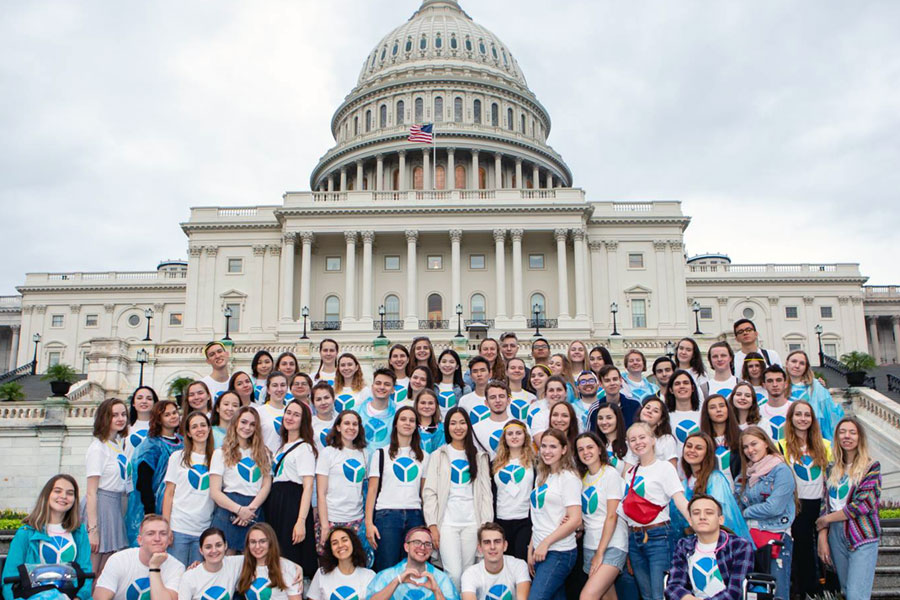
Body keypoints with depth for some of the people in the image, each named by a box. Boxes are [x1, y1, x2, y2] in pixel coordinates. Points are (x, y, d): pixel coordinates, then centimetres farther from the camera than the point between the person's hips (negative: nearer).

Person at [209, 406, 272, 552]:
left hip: (255, 514, 3)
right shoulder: (221, 453, 7)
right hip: (228, 510, -3)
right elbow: (215, 492, -2)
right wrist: (240, 510, -14)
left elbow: (266, 486, 6)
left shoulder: (263, 453, 17)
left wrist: (251, 508, -10)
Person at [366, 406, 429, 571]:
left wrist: (429, 523, 5)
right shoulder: (381, 454, 8)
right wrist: (369, 523, -6)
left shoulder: (423, 457, 16)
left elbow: (425, 493, 15)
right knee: (386, 570, -6)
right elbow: (372, 490, 3)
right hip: (387, 515, -2)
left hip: (414, 517, 3)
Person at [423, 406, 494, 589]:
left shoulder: (480, 457, 12)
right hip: (447, 522, -2)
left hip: (472, 522, 2)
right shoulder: (438, 455, 8)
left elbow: (486, 492, 8)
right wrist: (432, 525, -7)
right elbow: (429, 492, 2)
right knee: (453, 574, -13)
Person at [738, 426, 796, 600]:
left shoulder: (781, 470, -7)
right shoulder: (748, 473, 15)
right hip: (749, 536, 7)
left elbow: (774, 507, -15)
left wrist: (746, 512, -3)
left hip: (777, 537, -7)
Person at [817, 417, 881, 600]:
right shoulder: (833, 470, 13)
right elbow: (826, 504, 11)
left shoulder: (871, 467, -3)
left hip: (862, 537, -5)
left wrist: (827, 519, -5)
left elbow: (864, 504, -12)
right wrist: (822, 538, 1)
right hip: (836, 536, 5)